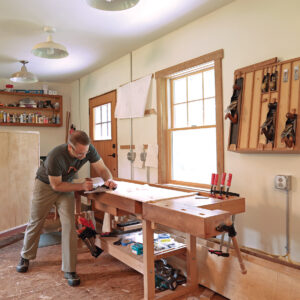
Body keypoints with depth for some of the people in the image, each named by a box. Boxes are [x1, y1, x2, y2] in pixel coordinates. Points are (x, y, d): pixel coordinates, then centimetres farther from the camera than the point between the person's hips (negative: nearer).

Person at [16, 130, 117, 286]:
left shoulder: (89, 150, -26)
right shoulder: (56, 156, -38)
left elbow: (102, 169, -15)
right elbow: (56, 185, -27)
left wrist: (109, 180, -36)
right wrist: (81, 186, -32)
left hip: (66, 187, 3)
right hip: (45, 185, -2)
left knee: (69, 224, -10)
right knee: (36, 222, 14)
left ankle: (69, 270, 1)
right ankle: (26, 257, 41)